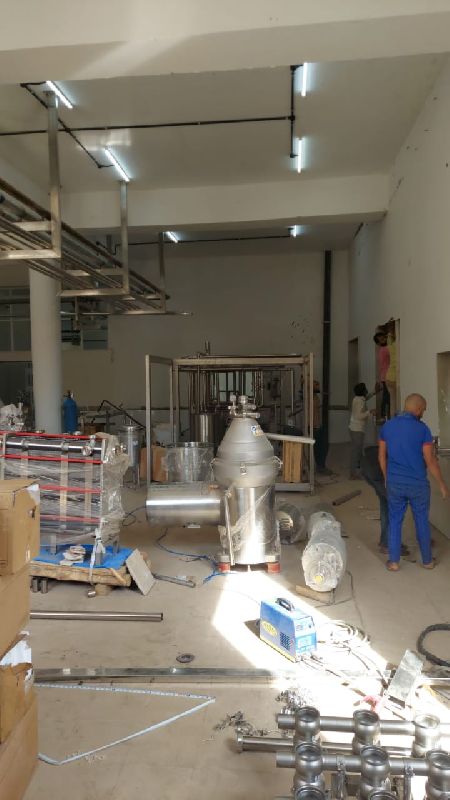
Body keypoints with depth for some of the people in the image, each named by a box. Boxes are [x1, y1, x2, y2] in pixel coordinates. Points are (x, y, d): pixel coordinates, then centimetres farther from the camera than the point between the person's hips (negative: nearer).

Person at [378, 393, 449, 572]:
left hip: (394, 483, 3)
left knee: (395, 521, 13)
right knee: (422, 522, 14)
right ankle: (427, 560, 28)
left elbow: (382, 456, 5)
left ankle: (394, 561, 17)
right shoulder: (422, 429, -14)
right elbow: (430, 460, -13)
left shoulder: (387, 426, -2)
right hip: (418, 484, -2)